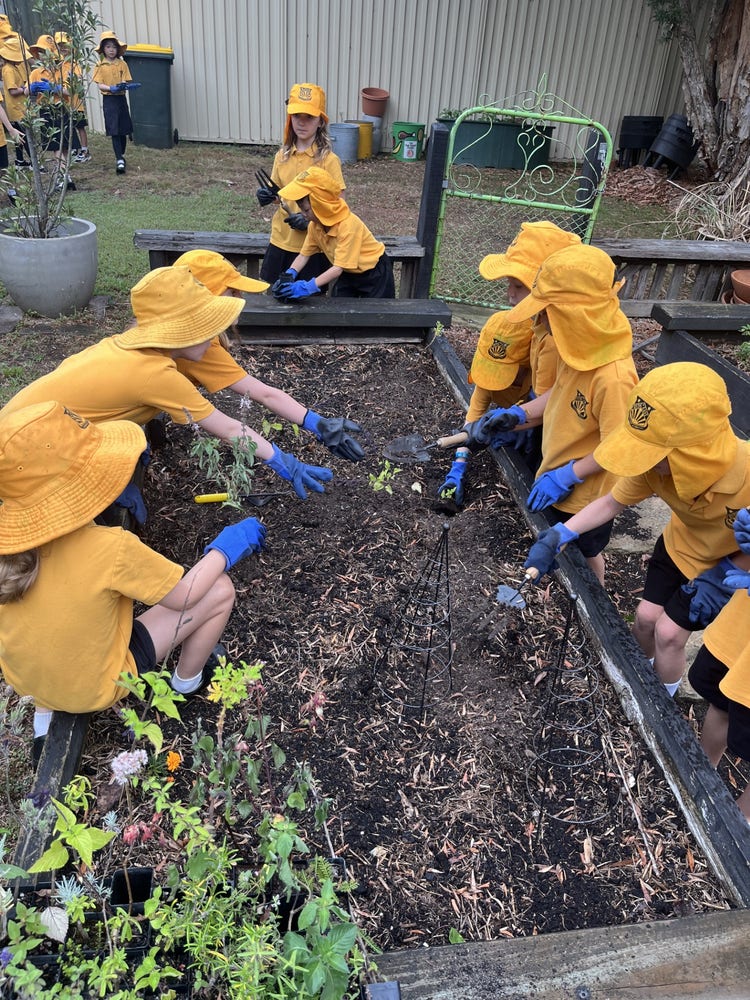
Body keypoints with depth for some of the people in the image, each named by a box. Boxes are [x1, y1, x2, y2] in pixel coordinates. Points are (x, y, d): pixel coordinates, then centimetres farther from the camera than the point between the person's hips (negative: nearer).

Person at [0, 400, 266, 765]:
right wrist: (224, 549, -4)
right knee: (219, 590, -3)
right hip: (97, 688, -4)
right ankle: (187, 682, 26)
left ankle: (44, 716, 27)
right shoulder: (110, 548, -34)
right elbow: (184, 596, -19)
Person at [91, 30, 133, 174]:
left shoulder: (122, 64, 4)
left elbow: (127, 82, 0)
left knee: (123, 130, 8)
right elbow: (99, 85, -4)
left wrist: (123, 86, -23)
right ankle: (119, 160, -10)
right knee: (114, 131, -7)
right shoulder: (100, 65, 0)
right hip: (109, 99, -2)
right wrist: (112, 88, -21)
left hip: (121, 98, 2)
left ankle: (121, 155, 25)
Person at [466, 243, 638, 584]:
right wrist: (514, 415, -5)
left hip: (583, 495, -7)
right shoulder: (581, 346, -11)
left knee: (583, 557, 20)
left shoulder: (613, 378, -36)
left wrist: (565, 477, -22)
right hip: (556, 480, 7)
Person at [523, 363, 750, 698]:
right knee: (646, 616, 8)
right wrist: (558, 536, -23)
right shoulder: (656, 462, -30)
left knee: (669, 633, 0)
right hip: (679, 543, 4)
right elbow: (611, 502, -14)